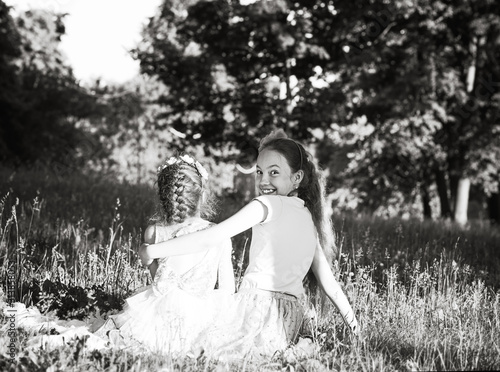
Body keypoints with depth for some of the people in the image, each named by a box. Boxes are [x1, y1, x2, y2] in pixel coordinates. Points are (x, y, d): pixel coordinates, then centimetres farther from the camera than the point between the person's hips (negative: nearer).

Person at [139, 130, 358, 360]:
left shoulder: (268, 204, -5)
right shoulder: (309, 218, 16)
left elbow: (208, 239, -9)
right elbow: (328, 282, 18)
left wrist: (153, 250, -3)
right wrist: (352, 320, 28)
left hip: (257, 305, -7)